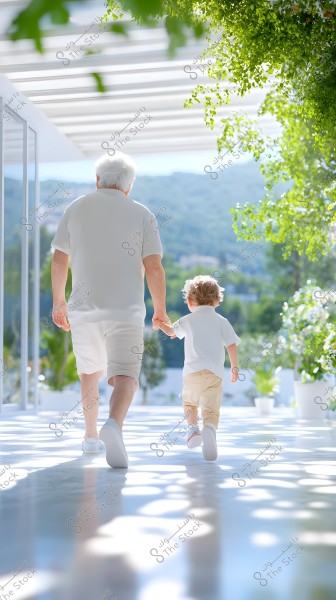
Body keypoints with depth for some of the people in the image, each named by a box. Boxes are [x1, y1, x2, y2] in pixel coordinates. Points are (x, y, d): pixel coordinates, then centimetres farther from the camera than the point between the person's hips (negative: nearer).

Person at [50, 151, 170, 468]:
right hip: (126, 310, -3)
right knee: (124, 375, -7)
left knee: (90, 373, 21)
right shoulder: (142, 215, 2)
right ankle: (113, 426, -33)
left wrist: (58, 302, 18)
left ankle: (91, 435, 31)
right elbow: (153, 267, -6)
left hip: (83, 308, 3)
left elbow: (59, 260, 8)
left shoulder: (75, 209, 8)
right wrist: (160, 310, 4)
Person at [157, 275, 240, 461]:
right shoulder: (221, 321, 10)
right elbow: (232, 345, 3)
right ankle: (209, 429, -34)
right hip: (214, 372, -1)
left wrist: (161, 323, 49)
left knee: (189, 403, 25)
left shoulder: (187, 320, 12)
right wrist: (234, 367, 13)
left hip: (192, 371, 1)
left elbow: (171, 331, 28)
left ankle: (193, 428, 5)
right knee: (211, 409, -5)